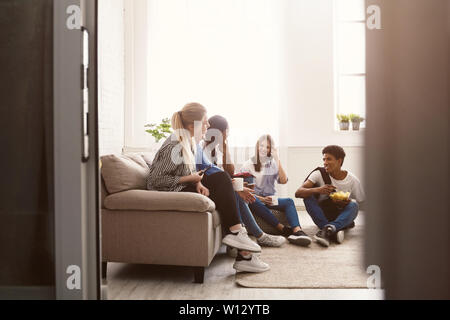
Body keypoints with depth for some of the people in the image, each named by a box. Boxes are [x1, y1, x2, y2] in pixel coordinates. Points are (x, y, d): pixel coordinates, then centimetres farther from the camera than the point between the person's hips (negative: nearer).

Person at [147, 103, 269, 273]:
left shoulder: (190, 140, 7)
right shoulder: (175, 146, -22)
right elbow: (156, 179, -23)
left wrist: (198, 183, -7)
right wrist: (191, 179, -17)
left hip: (184, 187, 9)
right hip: (170, 192, -9)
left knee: (221, 177, -7)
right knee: (222, 193, -15)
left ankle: (236, 233, -13)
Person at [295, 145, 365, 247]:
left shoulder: (353, 180, -8)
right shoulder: (319, 174, -11)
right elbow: (298, 193, -21)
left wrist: (348, 202, -23)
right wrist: (317, 190, -41)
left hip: (342, 217, 0)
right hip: (322, 216, 0)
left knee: (353, 205, -29)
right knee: (308, 195, -25)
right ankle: (333, 232, -37)